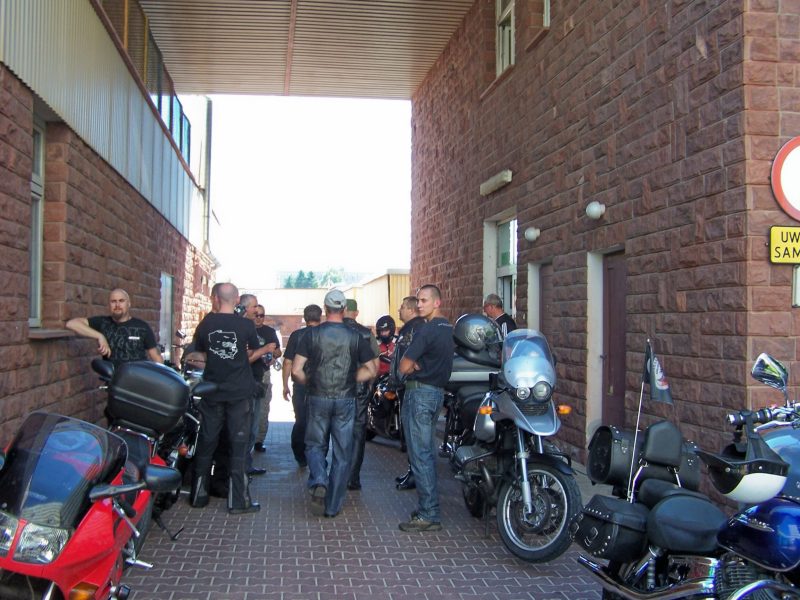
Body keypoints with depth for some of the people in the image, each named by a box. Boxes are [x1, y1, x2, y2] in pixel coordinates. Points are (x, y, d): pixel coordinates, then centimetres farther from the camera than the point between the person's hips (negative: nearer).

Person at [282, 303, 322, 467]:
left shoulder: (296, 335, -4)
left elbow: (288, 362, -4)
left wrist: (285, 386, 5)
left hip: (300, 386, 0)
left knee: (301, 422, 11)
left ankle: (301, 458, 13)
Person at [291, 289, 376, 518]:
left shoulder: (312, 334, -4)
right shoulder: (356, 336, -1)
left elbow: (296, 370, -8)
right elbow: (371, 371, -1)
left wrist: (309, 384, 10)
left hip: (318, 399, 0)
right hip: (345, 400, 0)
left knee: (315, 446, 16)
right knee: (342, 454, 9)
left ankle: (318, 482, -12)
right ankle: (333, 506, 13)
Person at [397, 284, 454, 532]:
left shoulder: (426, 330, -17)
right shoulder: (448, 329, 13)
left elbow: (404, 367, -17)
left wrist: (413, 365, 4)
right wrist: (418, 364, 0)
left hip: (420, 392, -10)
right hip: (438, 391, 10)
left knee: (420, 455, -6)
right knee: (428, 452, 16)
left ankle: (429, 516, -5)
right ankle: (429, 506, 23)